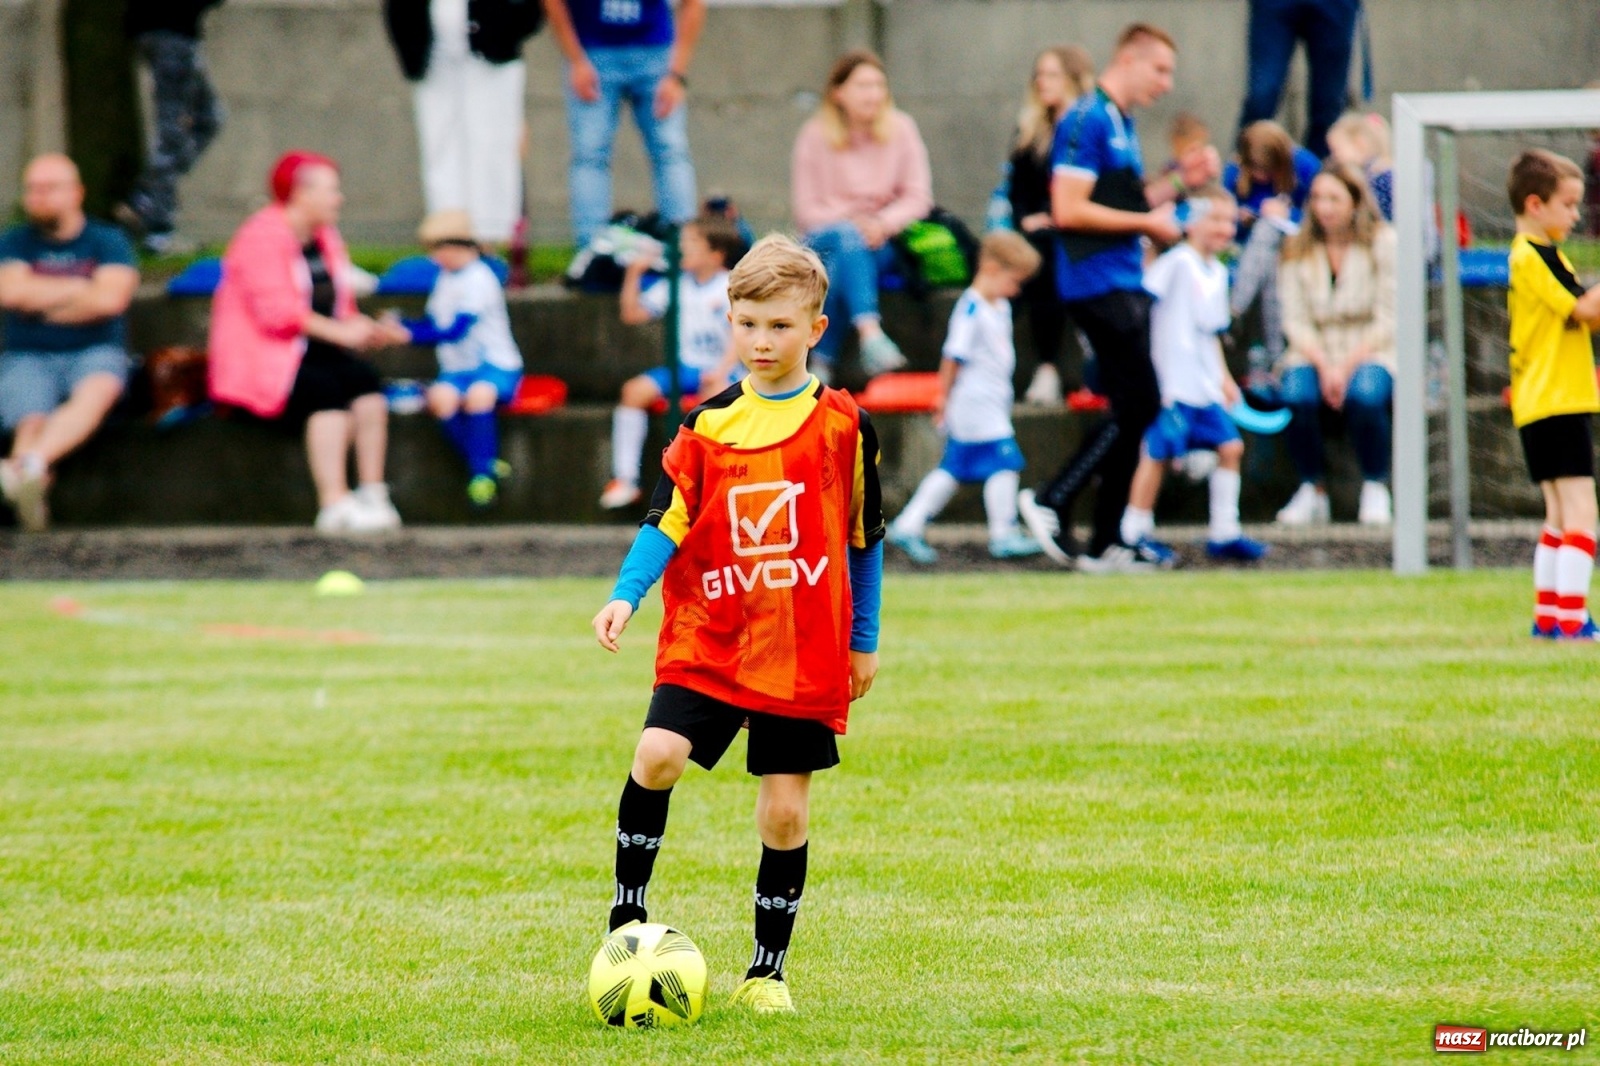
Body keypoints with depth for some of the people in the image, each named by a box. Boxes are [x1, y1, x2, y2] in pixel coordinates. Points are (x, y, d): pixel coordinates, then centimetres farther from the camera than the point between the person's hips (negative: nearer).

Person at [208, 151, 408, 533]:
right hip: (265, 361, -7)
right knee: (326, 388, -32)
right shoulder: (262, 238, -9)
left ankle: (374, 496, -29)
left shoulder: (324, 238, 18)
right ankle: (333, 503, -39)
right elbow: (277, 313, -19)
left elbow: (341, 310, 19)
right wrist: (338, 331, -21)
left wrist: (369, 331, -3)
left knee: (364, 379, -22)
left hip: (314, 353, 7)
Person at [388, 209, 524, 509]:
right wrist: (399, 325, 3)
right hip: (457, 370, 6)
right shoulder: (446, 279, 14)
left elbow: (455, 331, -21)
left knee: (478, 395, -39)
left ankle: (482, 473, -25)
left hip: (495, 367, -6)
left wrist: (410, 333, -25)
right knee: (442, 397, -29)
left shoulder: (478, 279, -12)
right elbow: (433, 325, 20)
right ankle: (487, 465, -21)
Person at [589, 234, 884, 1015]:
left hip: (805, 654, -1)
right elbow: (666, 523, 2)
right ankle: (627, 913, -2)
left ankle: (768, 970, 15)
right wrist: (625, 597, -15)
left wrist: (864, 642, 13)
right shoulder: (708, 425, 4)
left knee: (785, 810, 1)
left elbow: (864, 536, 9)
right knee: (657, 756, -20)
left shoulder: (843, 425, 1)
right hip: (708, 638, 1)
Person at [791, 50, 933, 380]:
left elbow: (918, 198, 2)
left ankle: (823, 362, -35)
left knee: (838, 266, -35)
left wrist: (882, 223, -16)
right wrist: (853, 225, -17)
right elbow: (807, 210, -1)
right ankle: (871, 336, -58)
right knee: (845, 238, -38)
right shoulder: (815, 135, -2)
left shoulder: (900, 128, 3)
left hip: (881, 242, 1)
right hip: (826, 237, -1)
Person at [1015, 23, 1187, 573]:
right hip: (1098, 284, -10)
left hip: (1124, 284, 10)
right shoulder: (1087, 121, -12)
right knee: (1138, 405, -13)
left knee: (1135, 410, 8)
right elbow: (1068, 209, -19)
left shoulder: (1121, 125, 18)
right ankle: (1051, 502, -7)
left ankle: (1108, 542, 10)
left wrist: (1170, 187, 11)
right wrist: (1147, 222, -14)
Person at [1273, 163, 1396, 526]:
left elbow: (1388, 321, -6)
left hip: (1369, 353, -2)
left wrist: (1347, 366, -16)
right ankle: (1312, 492, -13)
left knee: (1364, 394, -36)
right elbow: (1296, 321, 1)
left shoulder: (1383, 244, -2)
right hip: (1314, 353, 2)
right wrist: (1323, 366, -17)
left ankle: (1376, 490, -14)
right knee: (1296, 395, -32)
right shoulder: (1297, 251, 6)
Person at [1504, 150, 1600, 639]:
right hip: (1556, 402, -11)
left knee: (1560, 515, 14)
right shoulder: (1534, 257, -14)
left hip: (1541, 402, 11)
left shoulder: (1536, 254, 18)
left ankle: (1546, 613, 17)